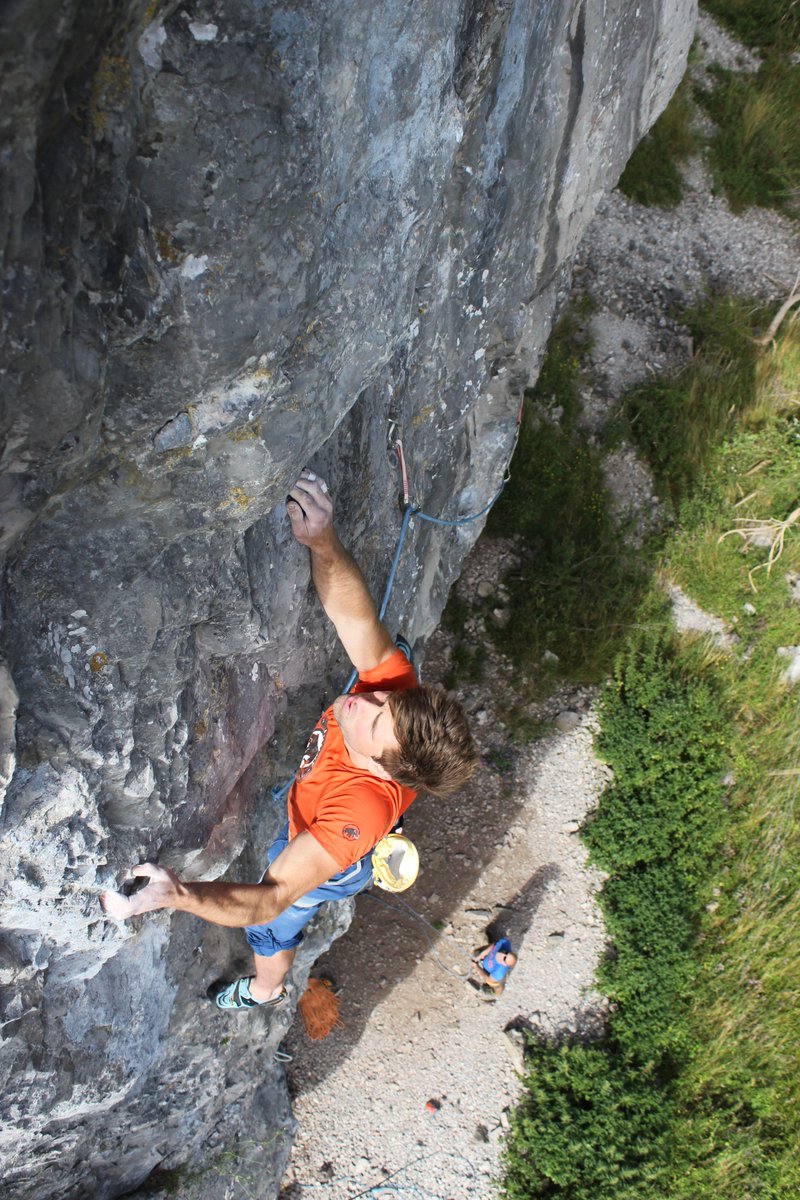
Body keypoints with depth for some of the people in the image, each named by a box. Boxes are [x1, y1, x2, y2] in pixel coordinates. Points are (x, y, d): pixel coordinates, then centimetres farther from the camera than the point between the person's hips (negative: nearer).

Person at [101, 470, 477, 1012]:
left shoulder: (362, 808, -52)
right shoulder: (396, 683, -41)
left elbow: (272, 899, -53)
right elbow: (355, 615, -45)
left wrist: (176, 895, -68)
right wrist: (324, 540, -64)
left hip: (326, 862, -4)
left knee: (273, 928, 28)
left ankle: (265, 991, 63)